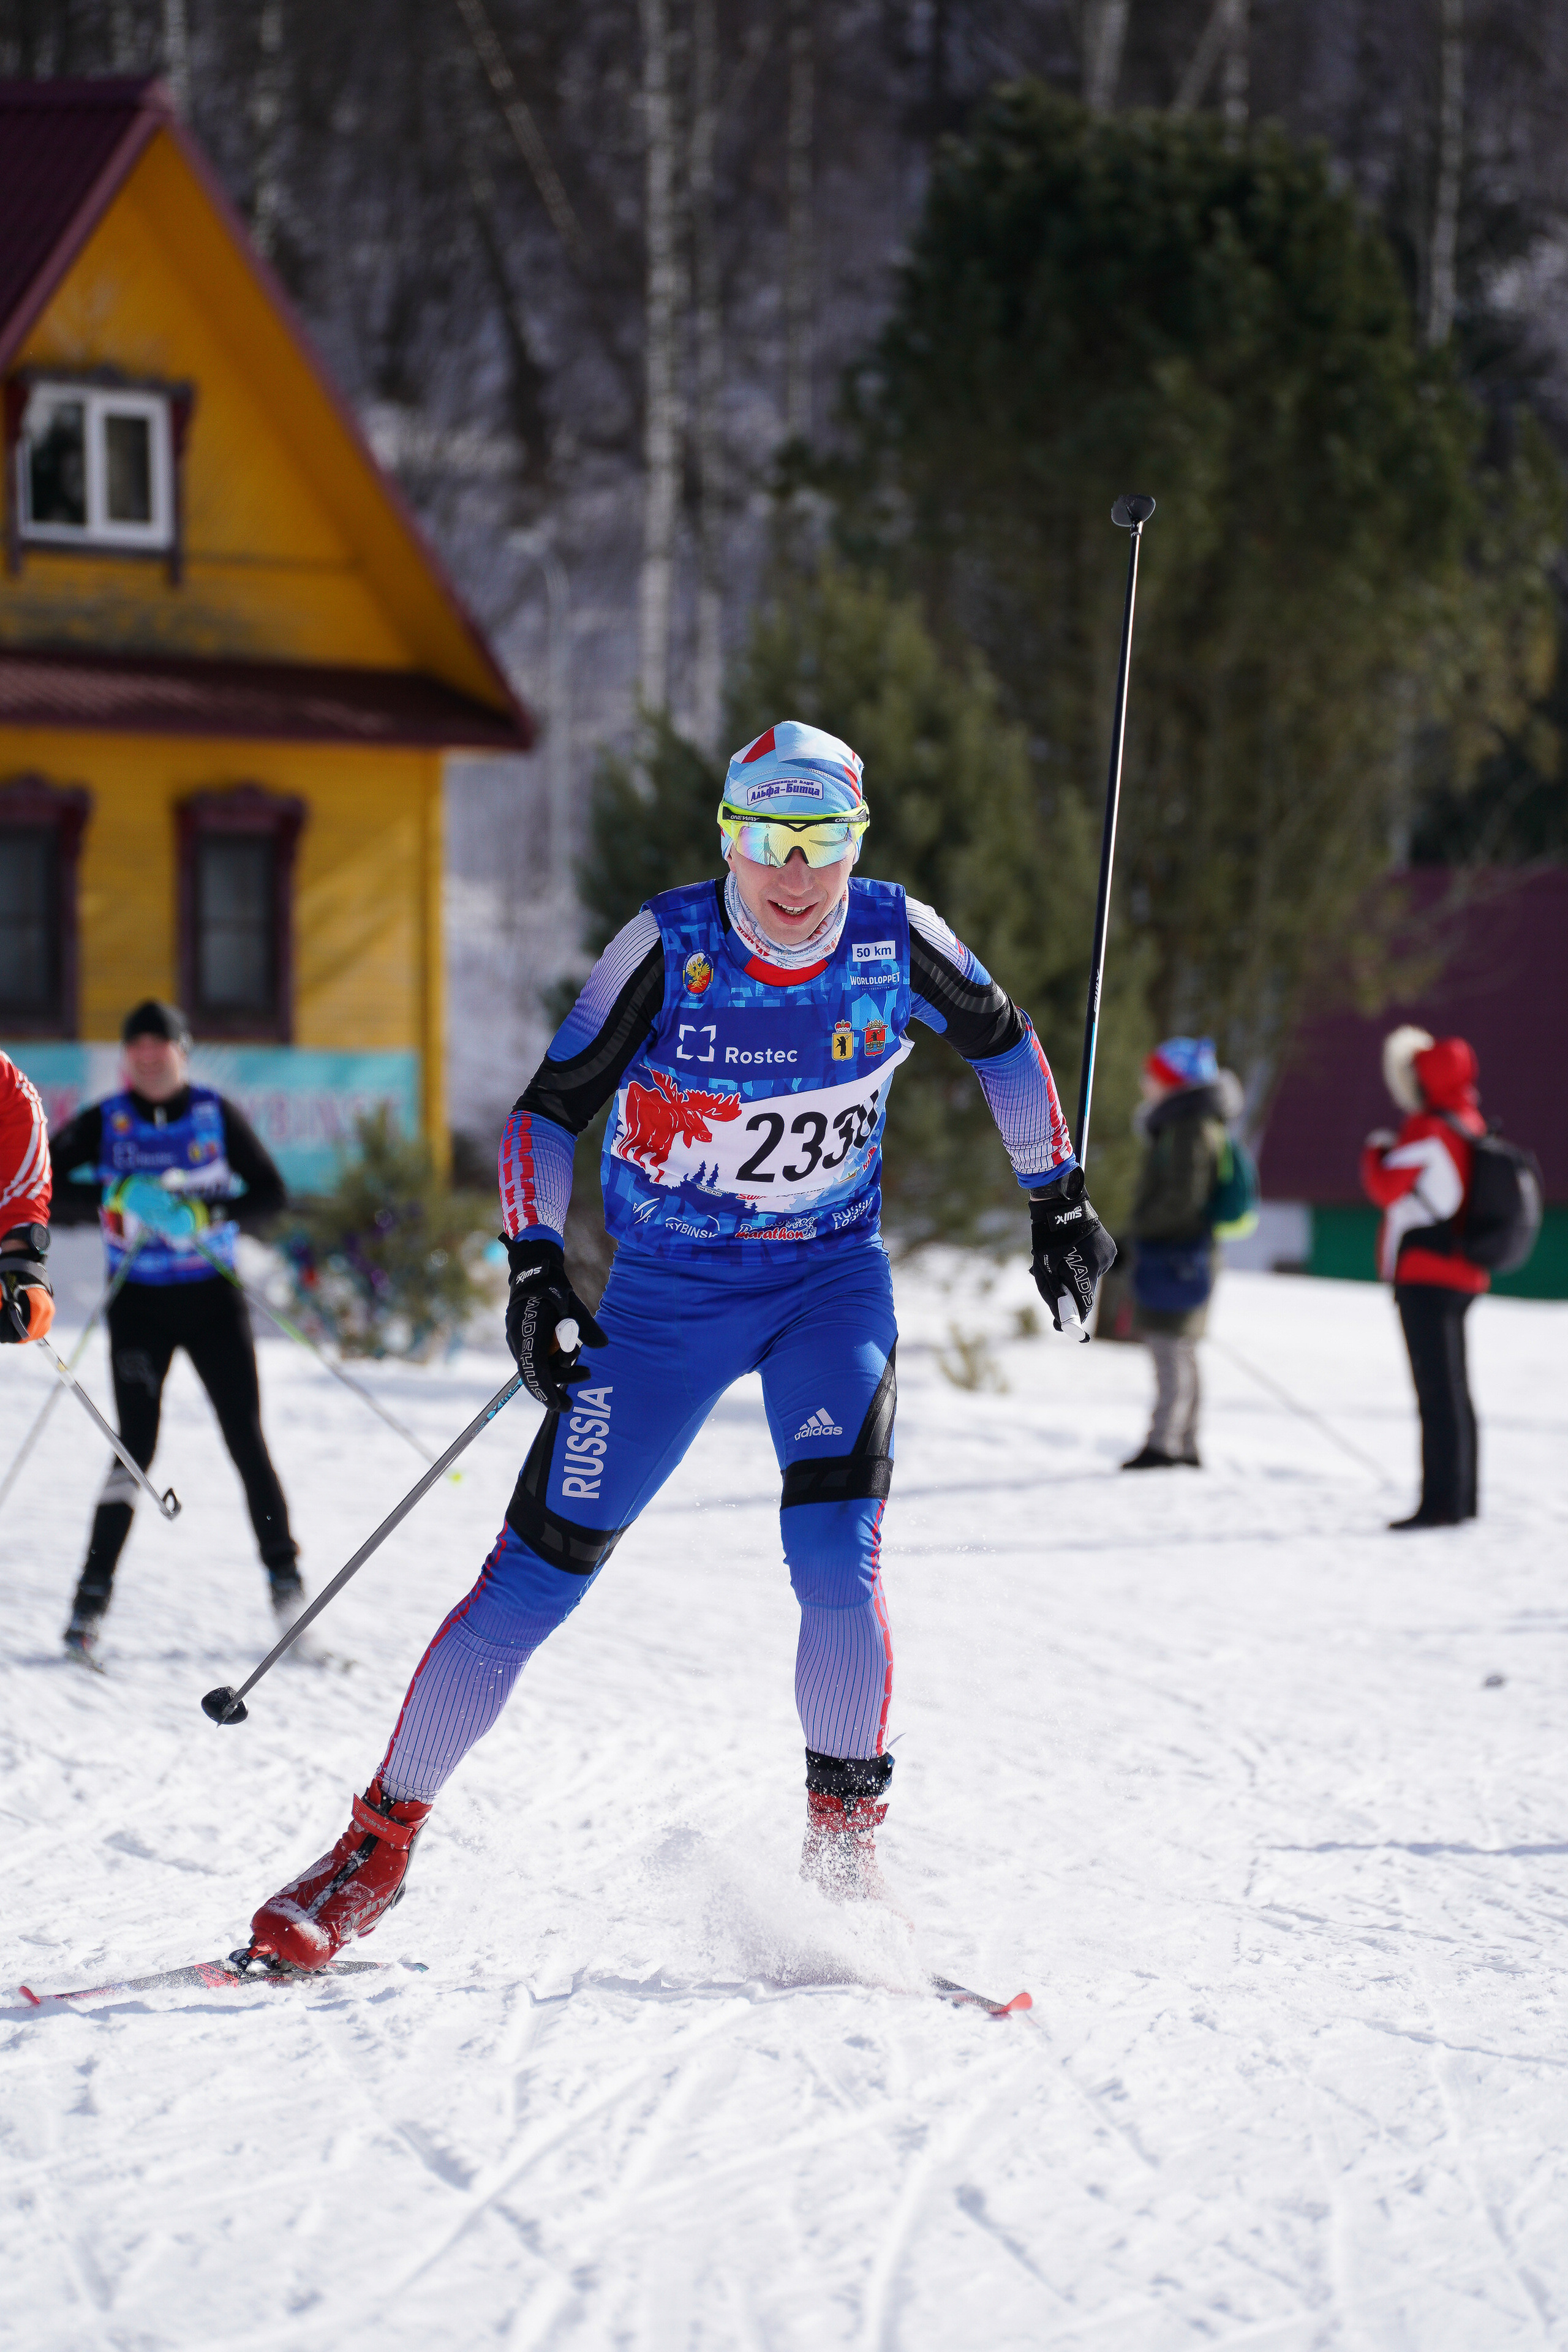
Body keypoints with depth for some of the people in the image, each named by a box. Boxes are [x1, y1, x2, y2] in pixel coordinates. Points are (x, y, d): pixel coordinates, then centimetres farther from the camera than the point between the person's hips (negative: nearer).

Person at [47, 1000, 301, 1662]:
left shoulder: (217, 1114, 1)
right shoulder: (104, 1122, 0)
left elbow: (270, 1194, -3)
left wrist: (203, 1214, -20)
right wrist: (120, 1196, -25)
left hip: (212, 1296, 1)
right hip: (139, 1302, -1)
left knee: (247, 1440, -2)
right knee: (135, 1447, -8)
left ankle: (285, 1577, 9)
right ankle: (92, 1596, -3)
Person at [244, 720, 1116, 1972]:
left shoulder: (897, 937, -10)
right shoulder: (669, 947, -16)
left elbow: (1002, 1039, 10)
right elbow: (552, 1106, -10)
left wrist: (1058, 1198, 12)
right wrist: (534, 1266, -22)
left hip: (833, 1279, 1)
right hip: (668, 1293, -1)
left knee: (837, 1558, -21)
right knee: (539, 1570, -5)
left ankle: (847, 1842, 0)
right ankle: (379, 1845, 6)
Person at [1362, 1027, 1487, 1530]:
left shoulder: (1429, 1130, -15)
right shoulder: (1472, 1127, 13)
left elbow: (1386, 1187, -15)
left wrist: (1376, 1149, 2)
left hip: (1426, 1277, -10)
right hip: (1461, 1275, 10)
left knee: (1438, 1391, -10)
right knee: (1452, 1389, 15)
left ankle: (1442, 1501, -12)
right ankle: (1461, 1497, 20)